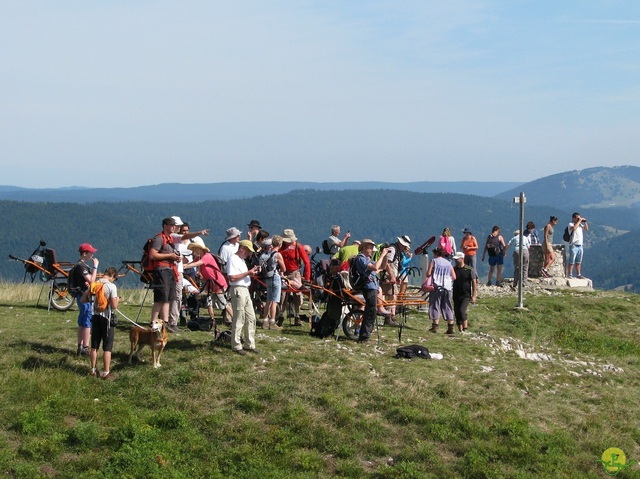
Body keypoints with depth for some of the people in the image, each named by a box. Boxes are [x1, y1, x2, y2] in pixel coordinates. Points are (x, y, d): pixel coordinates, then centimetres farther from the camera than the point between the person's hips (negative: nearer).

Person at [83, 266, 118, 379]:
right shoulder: (111, 286, -16)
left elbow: (84, 299, 7)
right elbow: (114, 306, -18)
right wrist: (117, 300, 2)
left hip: (95, 316, 5)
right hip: (107, 318, -5)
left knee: (94, 346, 15)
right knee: (107, 347, 3)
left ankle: (93, 370, 22)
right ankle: (106, 372, 4)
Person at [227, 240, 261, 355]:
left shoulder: (242, 260, 20)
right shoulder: (233, 259, -11)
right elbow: (232, 277, -20)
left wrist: (252, 272, 7)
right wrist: (248, 273, -17)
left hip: (245, 290, 10)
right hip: (238, 290, -10)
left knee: (251, 318, 10)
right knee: (238, 319, -5)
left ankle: (250, 344, 17)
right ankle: (236, 346, 3)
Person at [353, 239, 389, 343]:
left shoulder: (367, 259, 21)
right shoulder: (361, 258, -10)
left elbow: (383, 266, 23)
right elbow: (375, 267, -23)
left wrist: (386, 255, 9)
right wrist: (382, 255, -15)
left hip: (373, 287, 11)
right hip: (369, 287, -11)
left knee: (370, 312, 15)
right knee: (371, 312, -14)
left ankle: (364, 335, 23)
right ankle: (364, 337, -13)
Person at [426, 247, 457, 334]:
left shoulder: (434, 261, 0)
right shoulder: (448, 263, 10)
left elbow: (428, 274, -7)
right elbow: (454, 277, 6)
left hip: (437, 287, -3)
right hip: (447, 288, 3)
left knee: (435, 306, 2)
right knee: (447, 307, 7)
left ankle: (435, 326, -2)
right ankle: (450, 328, 3)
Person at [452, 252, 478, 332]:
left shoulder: (470, 270, -5)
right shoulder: (453, 269, 6)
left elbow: (474, 283, -4)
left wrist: (474, 296, -10)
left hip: (466, 295, -5)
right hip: (456, 296, 5)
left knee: (462, 311, -22)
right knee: (457, 314, 5)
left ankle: (465, 328, -11)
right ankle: (460, 331, 15)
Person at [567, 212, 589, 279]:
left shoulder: (580, 225, 15)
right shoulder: (571, 224, -6)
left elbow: (587, 229, 18)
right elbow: (574, 228, -27)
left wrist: (585, 222, 6)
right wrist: (579, 221, -18)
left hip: (580, 245, 7)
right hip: (574, 245, -7)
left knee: (578, 262, 11)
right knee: (572, 261, -5)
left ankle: (579, 274, 16)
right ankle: (570, 275, -2)